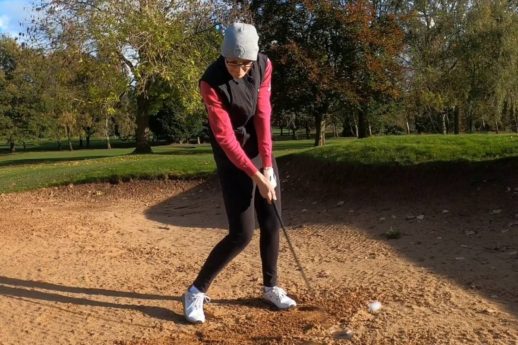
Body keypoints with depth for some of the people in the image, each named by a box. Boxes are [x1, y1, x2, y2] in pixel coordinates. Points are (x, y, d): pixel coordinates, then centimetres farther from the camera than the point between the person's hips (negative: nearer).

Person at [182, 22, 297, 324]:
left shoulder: (264, 65, -9)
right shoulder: (212, 82, -24)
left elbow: (263, 116, -12)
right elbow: (225, 138, -24)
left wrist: (267, 166, -18)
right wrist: (256, 176, -26)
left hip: (262, 151, 6)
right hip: (233, 159, -5)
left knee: (272, 222, 9)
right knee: (242, 234, -8)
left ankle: (271, 287, 26)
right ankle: (196, 292, 7)